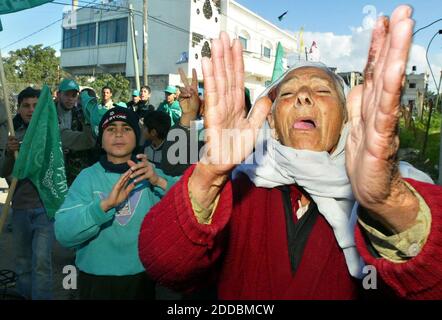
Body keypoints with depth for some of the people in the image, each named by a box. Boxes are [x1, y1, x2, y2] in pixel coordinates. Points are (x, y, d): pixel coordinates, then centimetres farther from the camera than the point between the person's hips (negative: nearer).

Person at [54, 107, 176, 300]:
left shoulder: (149, 173, -4)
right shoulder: (87, 177, -7)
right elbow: (63, 234, -17)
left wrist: (159, 181, -31)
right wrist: (105, 204, -31)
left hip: (142, 277, 1)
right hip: (96, 280, -1)